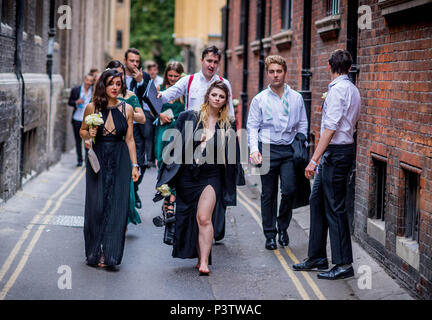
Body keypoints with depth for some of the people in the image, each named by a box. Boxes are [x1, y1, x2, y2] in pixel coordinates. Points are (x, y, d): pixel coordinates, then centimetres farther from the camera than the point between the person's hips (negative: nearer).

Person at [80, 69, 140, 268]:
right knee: (96, 206, -1)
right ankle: (95, 253, 13)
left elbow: (129, 139, 8)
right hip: (98, 160, -1)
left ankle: (109, 253, -1)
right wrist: (89, 134, -10)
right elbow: (82, 131, 13)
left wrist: (134, 165, 5)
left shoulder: (127, 109, 4)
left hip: (120, 161, 1)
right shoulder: (92, 108, 0)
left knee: (118, 206, -6)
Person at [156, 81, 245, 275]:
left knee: (204, 218, -15)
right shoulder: (188, 118, 4)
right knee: (193, 219, 7)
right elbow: (176, 145, 6)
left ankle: (204, 262, -17)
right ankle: (201, 258, 22)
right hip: (188, 176, 2)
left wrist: (233, 181, 9)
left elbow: (232, 156, 13)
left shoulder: (228, 125, 6)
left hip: (212, 177, -1)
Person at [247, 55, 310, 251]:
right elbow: (252, 127, 3)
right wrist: (254, 149, -10)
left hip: (289, 150, 1)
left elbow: (303, 124, 15)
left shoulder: (296, 98, 9)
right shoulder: (260, 99, 4)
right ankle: (270, 235, 14)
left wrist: (300, 144, 3)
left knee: (290, 189, -13)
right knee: (268, 194, 3)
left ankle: (283, 227, 10)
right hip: (268, 150, -1)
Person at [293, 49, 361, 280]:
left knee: (335, 208, -5)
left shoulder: (337, 89, -14)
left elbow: (330, 128, -20)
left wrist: (314, 160, -20)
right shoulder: (352, 89, 15)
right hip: (344, 148, 10)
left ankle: (344, 264, 1)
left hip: (336, 152, -10)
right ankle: (317, 257, 21)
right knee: (317, 201, 15)